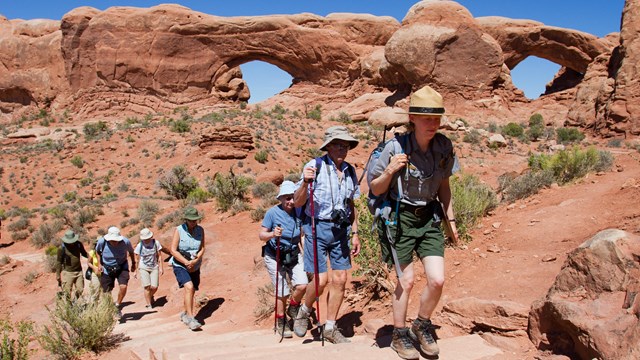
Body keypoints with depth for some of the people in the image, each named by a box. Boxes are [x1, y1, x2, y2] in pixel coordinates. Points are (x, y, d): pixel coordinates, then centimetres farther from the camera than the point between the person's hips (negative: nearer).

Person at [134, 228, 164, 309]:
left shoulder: (156, 243, -6)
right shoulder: (139, 246, -7)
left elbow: (159, 256, 2)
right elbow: (137, 259, 3)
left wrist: (161, 267, 1)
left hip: (154, 267, 1)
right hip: (143, 268, -1)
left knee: (154, 287, -7)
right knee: (147, 287, -10)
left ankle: (151, 296, 27)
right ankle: (149, 305, 4)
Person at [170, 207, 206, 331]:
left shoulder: (200, 230, -4)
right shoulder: (179, 230, -14)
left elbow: (202, 248, -2)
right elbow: (173, 250, -15)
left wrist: (195, 261, -18)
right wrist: (186, 262, -21)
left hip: (195, 267, 5)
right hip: (180, 266, -4)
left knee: (191, 292, 14)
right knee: (189, 287, -24)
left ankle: (185, 314, 38)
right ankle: (190, 318, -20)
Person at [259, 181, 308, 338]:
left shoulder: (299, 212, -7)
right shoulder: (273, 212, -15)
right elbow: (261, 235, -14)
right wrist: (272, 234, -34)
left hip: (293, 255, 3)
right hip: (274, 257, -3)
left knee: (302, 285, -13)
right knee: (282, 293, -1)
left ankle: (293, 308, 20)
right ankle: (281, 322, 25)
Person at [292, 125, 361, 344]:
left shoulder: (350, 171, 8)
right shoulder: (315, 166, -9)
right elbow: (297, 203, -10)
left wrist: (355, 233, 13)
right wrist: (305, 182, -27)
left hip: (341, 229, 5)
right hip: (318, 227, -5)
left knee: (340, 279, 4)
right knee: (320, 280, -7)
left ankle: (330, 328, 19)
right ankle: (304, 312, 24)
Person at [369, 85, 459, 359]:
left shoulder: (444, 146, -3)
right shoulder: (395, 147, -18)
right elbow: (375, 190, -9)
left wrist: (451, 218, 12)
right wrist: (389, 171, -27)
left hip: (429, 218, 4)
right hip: (399, 218, -4)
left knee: (437, 280, -2)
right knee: (406, 281, 3)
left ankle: (422, 325, 27)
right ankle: (399, 335, 26)